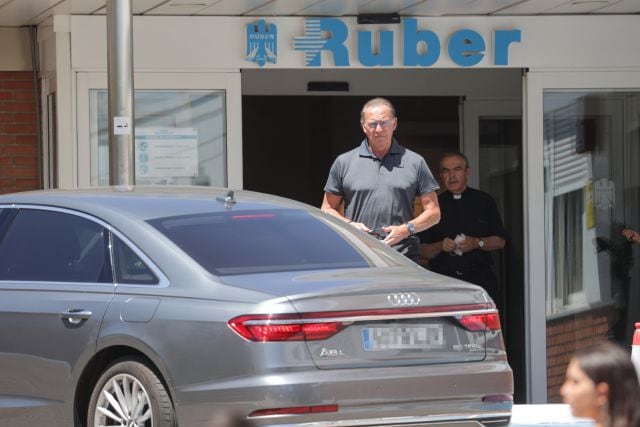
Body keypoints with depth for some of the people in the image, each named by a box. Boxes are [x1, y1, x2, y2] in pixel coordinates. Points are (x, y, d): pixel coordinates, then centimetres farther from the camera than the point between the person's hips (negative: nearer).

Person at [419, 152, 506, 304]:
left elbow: (500, 241, 10)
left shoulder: (483, 201, 12)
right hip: (443, 279, 0)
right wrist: (440, 246, -9)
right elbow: (424, 250, 12)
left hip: (480, 279, 0)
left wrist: (478, 243, -7)